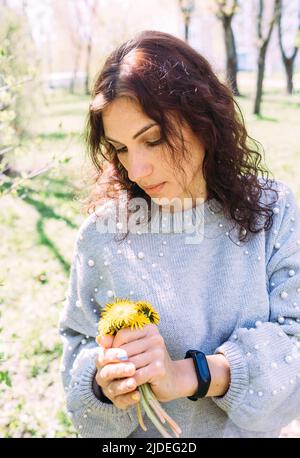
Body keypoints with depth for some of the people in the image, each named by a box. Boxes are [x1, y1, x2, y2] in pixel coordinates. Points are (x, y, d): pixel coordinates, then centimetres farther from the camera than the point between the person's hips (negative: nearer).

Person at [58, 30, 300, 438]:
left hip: (250, 427, 1)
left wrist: (187, 376, -31)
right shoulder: (104, 232, -16)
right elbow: (78, 343, -8)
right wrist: (103, 378, -30)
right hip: (132, 432, 0)